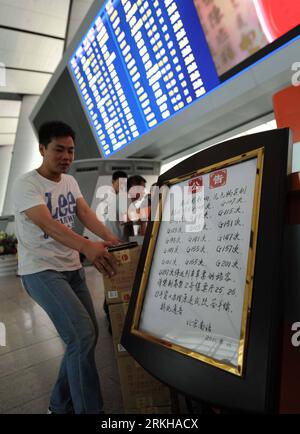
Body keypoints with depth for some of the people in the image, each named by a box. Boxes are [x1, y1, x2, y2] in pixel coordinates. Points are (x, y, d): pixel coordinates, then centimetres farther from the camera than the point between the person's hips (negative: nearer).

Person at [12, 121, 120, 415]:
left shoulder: (70, 181, 9)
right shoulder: (26, 184, -15)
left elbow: (85, 212, -3)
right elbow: (47, 224, -30)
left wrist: (110, 238, -21)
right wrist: (87, 247, -46)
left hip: (72, 269, 8)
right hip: (40, 272, -7)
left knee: (84, 336, 11)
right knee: (82, 335, -19)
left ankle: (61, 404, 31)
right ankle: (88, 409, -1)